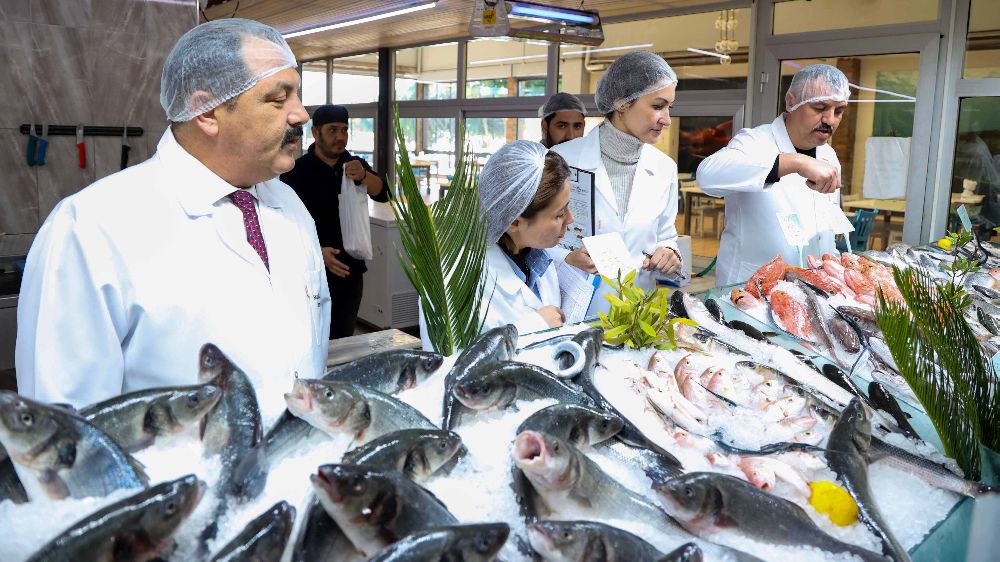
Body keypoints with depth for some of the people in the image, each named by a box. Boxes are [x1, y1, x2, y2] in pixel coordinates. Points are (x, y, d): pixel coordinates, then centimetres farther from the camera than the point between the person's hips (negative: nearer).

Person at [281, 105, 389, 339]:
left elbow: (383, 193, -7)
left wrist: (363, 176, -26)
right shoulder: (297, 172, -6)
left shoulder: (355, 166, 9)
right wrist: (318, 252, -27)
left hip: (351, 270, 5)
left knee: (344, 339, 11)